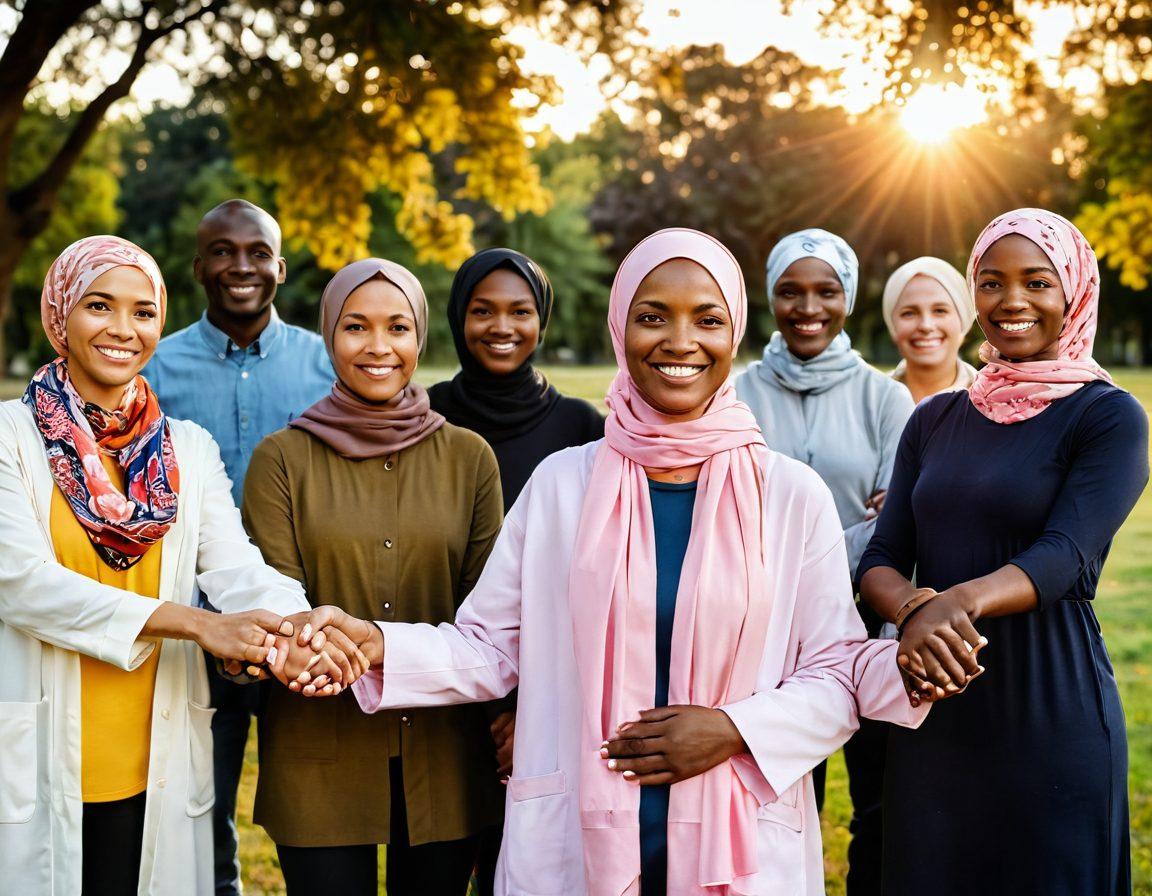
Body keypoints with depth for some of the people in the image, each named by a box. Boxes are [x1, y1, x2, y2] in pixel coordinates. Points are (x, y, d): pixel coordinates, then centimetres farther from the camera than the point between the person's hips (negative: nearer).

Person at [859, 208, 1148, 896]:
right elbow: (881, 561, 2)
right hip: (932, 716, 4)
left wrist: (962, 600, -36)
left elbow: (1064, 557, -18)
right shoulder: (936, 420, 9)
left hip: (1052, 715, -4)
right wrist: (913, 607, -21)